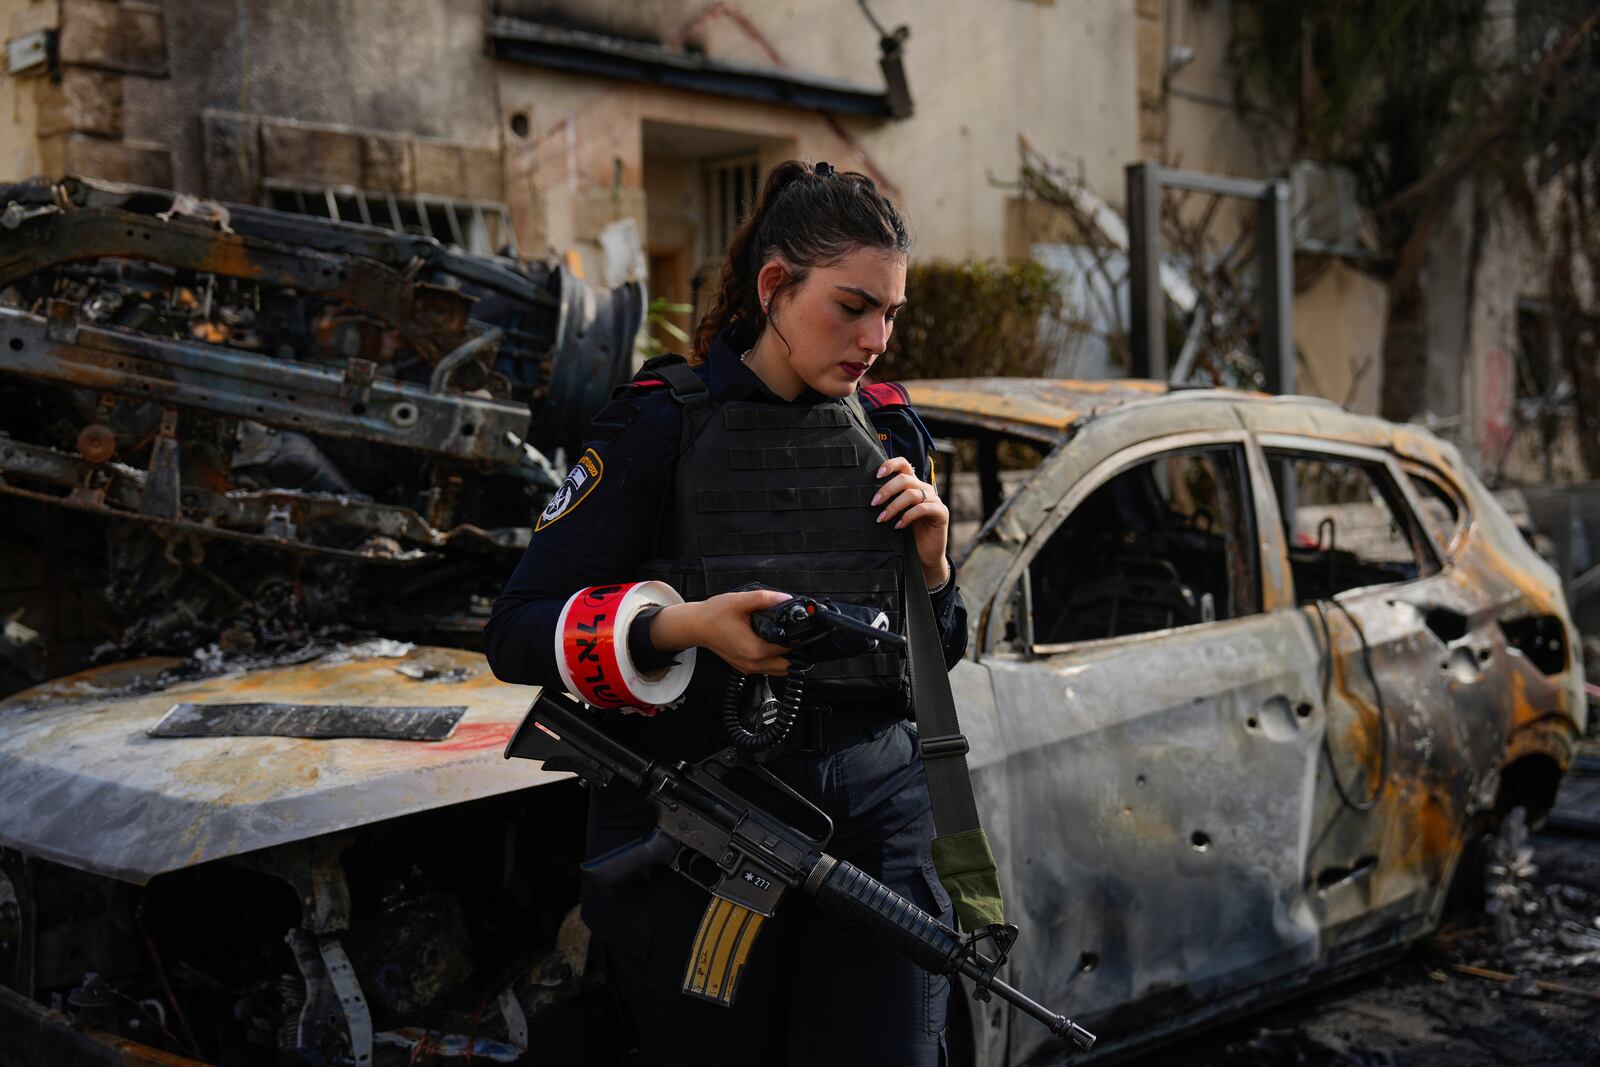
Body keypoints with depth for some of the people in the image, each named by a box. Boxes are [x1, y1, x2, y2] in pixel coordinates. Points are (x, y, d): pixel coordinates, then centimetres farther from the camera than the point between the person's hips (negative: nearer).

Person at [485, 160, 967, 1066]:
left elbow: (938, 658, 18)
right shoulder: (663, 425, -4)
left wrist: (932, 563, -2)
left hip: (873, 818, 4)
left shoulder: (893, 435, 10)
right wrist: (686, 626, -22)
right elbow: (517, 634, -8)